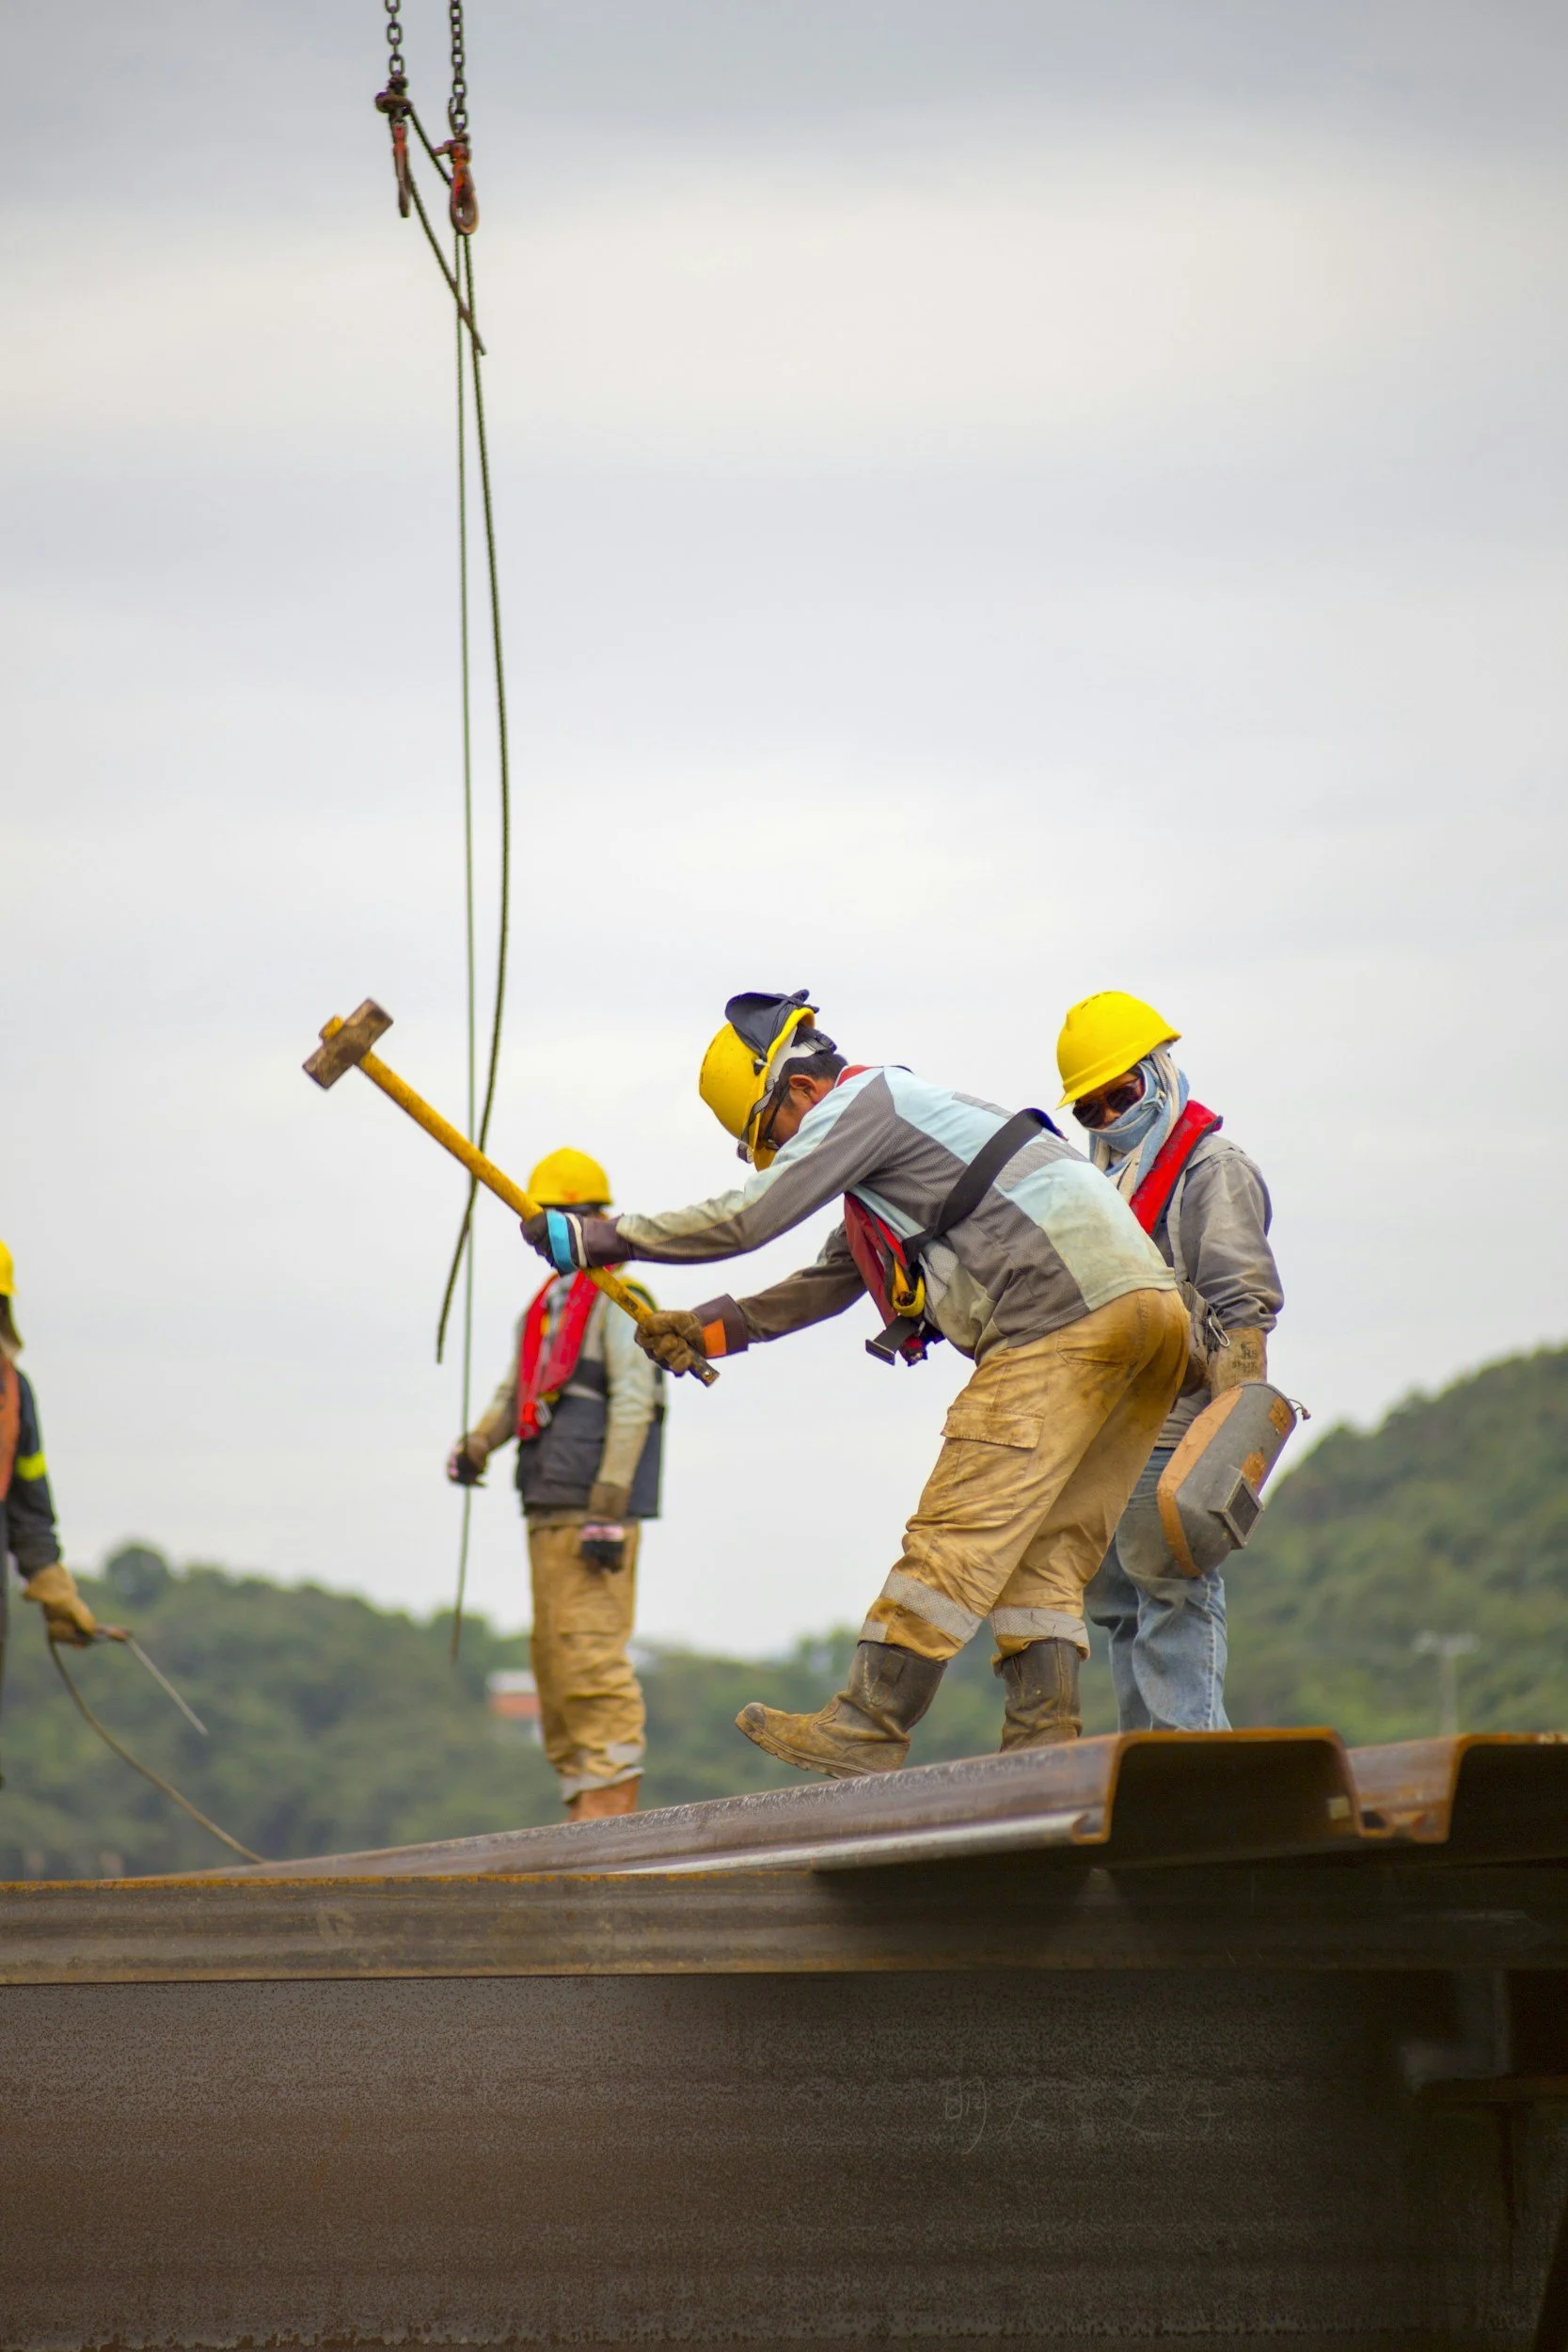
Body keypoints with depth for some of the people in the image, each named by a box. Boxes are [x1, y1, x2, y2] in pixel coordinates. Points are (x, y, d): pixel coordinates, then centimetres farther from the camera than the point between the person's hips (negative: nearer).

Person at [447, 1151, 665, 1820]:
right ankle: (584, 1803, 11)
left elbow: (633, 1403, -11)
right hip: (547, 1509, 9)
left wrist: (609, 1510, -18)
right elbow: (514, 1394, 20)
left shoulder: (617, 1300, -4)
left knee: (590, 1651, -14)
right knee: (553, 1658, 8)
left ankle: (612, 1797, -14)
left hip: (596, 1510, -9)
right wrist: (477, 1445, -2)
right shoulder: (542, 1308, 22)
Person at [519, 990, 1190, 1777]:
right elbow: (826, 1286, 36)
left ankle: (869, 1727, -10)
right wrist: (710, 1327, 30)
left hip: (1067, 1311, -10)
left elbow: (748, 1217, -7)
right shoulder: (890, 1131, 30)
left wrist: (599, 1238, 0)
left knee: (962, 1526, -10)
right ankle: (1043, 1736, 1)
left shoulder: (863, 1102, -1)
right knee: (1044, 1543, 8)